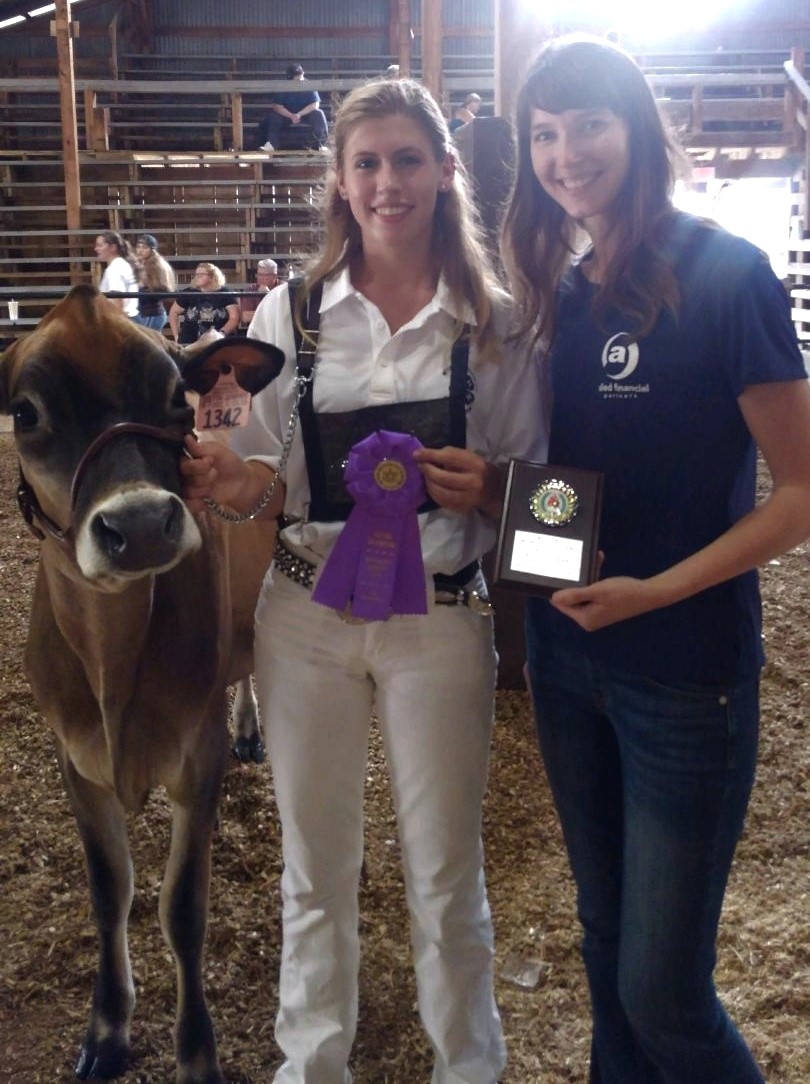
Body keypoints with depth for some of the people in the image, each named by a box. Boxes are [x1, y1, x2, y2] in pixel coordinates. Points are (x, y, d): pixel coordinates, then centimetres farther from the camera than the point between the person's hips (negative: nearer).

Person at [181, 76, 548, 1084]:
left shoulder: (494, 320, -2)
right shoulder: (289, 312, 1)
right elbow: (272, 482, 4)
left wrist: (488, 488, -19)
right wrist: (240, 483, -18)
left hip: (440, 619, -1)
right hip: (306, 615, 2)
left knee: (445, 871, 12)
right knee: (314, 864, 16)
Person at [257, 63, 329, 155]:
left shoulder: (309, 86, -14)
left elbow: (315, 105, -19)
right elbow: (277, 106, -18)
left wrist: (299, 114, -32)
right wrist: (291, 116, -34)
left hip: (306, 113, 0)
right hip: (287, 115, 1)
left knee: (318, 114, -29)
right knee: (273, 116, -26)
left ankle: (321, 144, -30)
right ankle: (271, 144, -37)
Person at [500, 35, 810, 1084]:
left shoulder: (723, 273, -12)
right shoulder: (563, 291, 6)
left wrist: (655, 590, -21)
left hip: (684, 673, -6)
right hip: (568, 659, 6)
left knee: (662, 990, 2)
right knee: (606, 935, 20)